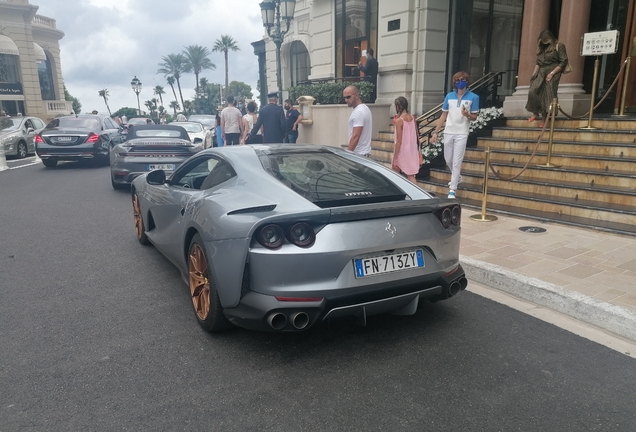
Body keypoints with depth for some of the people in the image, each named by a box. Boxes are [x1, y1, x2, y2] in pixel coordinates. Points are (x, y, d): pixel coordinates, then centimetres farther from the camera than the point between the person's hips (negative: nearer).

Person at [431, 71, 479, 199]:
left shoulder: (473, 97, -3)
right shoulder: (449, 96, 6)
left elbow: (474, 116, 1)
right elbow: (444, 115, 10)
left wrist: (468, 115, -23)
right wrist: (435, 132, 4)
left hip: (461, 134, -4)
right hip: (448, 133, 4)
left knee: (457, 162, -6)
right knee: (448, 160, 15)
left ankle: (452, 189, -2)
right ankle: (456, 176, 43)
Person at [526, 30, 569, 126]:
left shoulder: (559, 46, -1)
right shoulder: (541, 48, 18)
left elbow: (563, 62, -7)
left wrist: (552, 73, -15)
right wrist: (533, 74, 4)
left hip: (553, 74, -5)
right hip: (541, 73, 5)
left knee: (547, 96, -9)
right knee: (532, 91, -15)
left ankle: (544, 119, -4)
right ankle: (536, 114, -3)